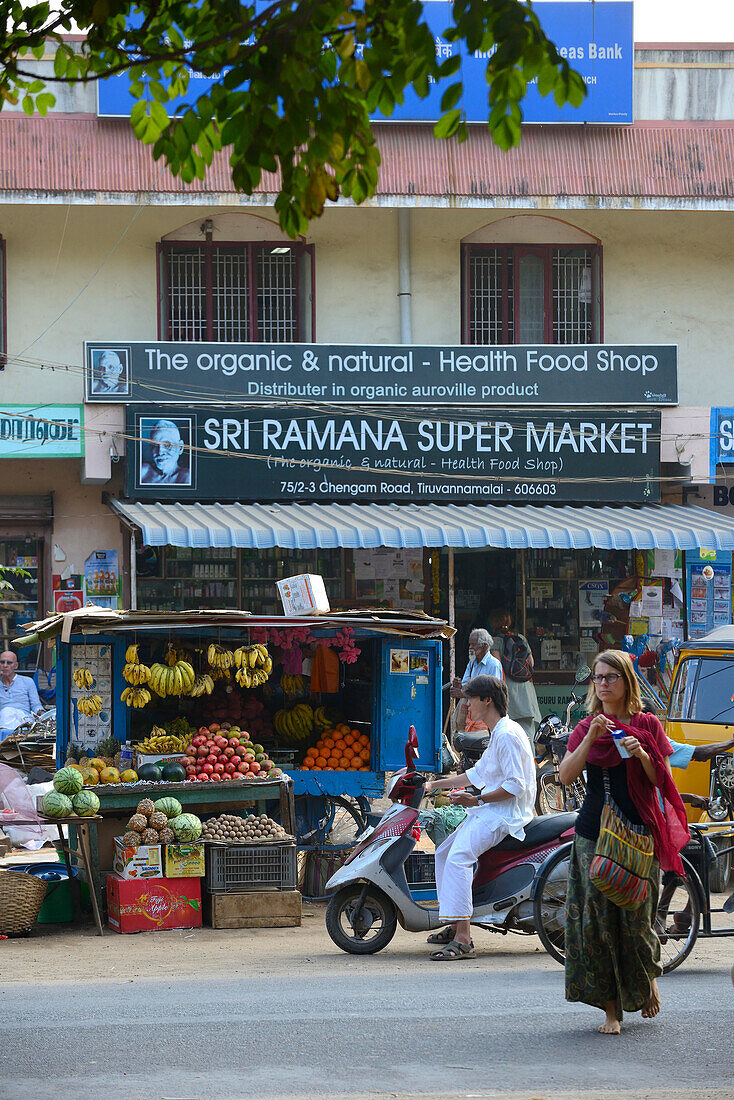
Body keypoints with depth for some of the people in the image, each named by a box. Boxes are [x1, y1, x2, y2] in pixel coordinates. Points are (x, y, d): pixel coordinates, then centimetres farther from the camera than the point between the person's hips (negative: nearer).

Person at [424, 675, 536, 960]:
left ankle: (463, 939, -35)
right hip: (489, 812, 11)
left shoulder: (508, 735, -15)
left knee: (459, 856, -28)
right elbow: (478, 774, 31)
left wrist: (477, 800, -22)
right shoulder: (497, 734, 19)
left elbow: (515, 786, -22)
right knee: (444, 851, 16)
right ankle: (454, 926, 20)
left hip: (506, 814, -11)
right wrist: (436, 784, 31)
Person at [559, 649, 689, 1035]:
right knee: (597, 915, -5)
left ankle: (649, 978, 28)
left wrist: (641, 756, -15)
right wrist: (591, 738, -15)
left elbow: (664, 782, 2)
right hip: (594, 833, 2)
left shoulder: (647, 725, 5)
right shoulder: (586, 728, 10)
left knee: (635, 917, -2)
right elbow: (565, 775, -4)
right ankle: (611, 1008, 0)